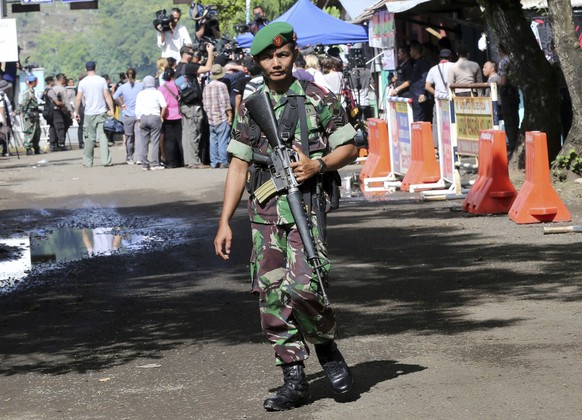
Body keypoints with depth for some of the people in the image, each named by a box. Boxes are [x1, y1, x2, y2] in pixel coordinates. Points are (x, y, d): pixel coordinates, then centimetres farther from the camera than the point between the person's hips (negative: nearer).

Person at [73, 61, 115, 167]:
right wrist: (111, 109, 1)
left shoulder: (83, 82, -1)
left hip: (89, 114, 0)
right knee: (102, 136, -2)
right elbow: (107, 96, -4)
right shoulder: (101, 80, -2)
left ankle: (87, 162, 12)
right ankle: (106, 160, -11)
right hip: (102, 112, 0)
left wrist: (76, 112, 8)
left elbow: (78, 99, -1)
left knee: (89, 138, 7)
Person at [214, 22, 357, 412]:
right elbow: (239, 165, 12)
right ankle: (294, 381, 10)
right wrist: (225, 222, 7)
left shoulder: (318, 99, 0)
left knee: (302, 287, -19)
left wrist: (319, 164, -14)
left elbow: (350, 147, 6)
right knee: (271, 296, 1)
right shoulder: (250, 107, 11)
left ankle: (327, 346, 10)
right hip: (265, 212, 4)